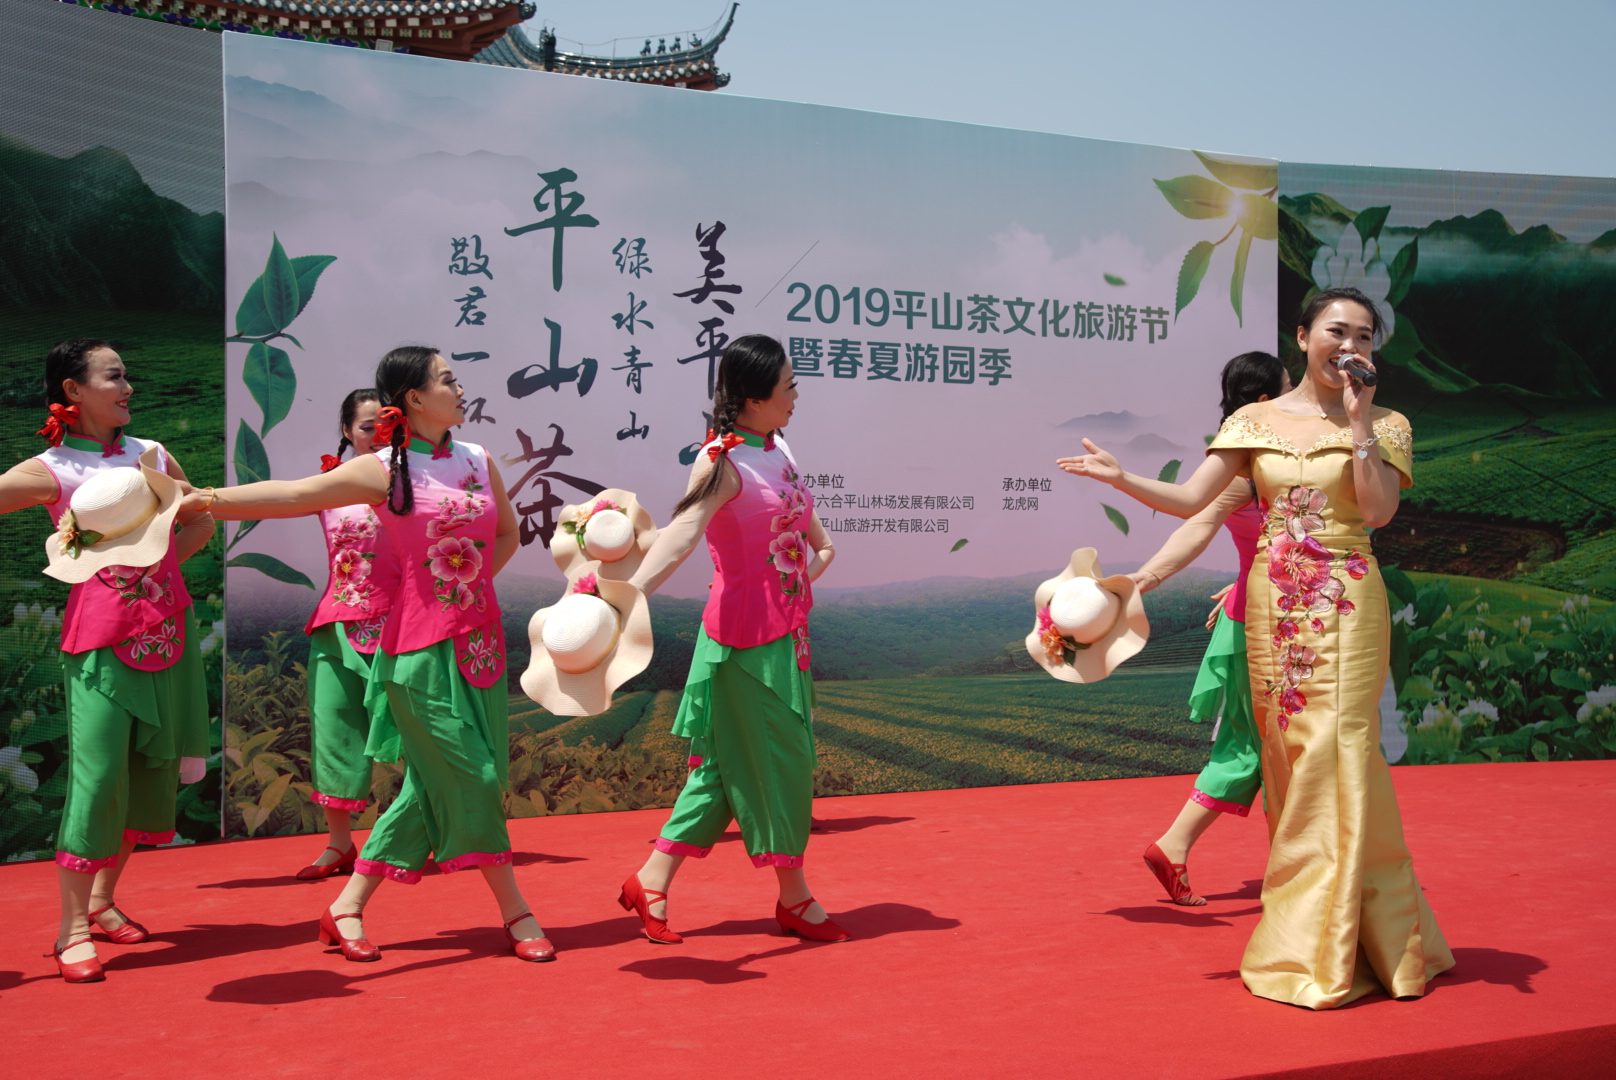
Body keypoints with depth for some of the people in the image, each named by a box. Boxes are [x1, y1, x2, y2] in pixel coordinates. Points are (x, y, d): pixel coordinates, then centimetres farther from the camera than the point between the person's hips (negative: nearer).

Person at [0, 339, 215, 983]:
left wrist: (157, 561, 1)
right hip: (100, 640, -5)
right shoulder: (53, 470, -4)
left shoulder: (152, 456, 10)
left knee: (154, 769, 9)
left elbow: (200, 521, 17)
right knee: (97, 774, -11)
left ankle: (102, 899, 26)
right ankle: (73, 928, 1)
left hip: (166, 633, 5)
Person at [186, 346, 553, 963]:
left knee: (433, 785, 7)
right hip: (422, 648, -6)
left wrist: (472, 584, 8)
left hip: (480, 641, 6)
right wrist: (212, 499, -22)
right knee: (470, 777, -4)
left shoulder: (479, 461, 11)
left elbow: (507, 534, 23)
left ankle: (347, 908, 18)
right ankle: (515, 913, 9)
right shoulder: (385, 471, -4)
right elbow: (292, 495, -10)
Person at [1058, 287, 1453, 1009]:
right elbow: (1192, 499, 1)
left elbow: (1378, 510, -12)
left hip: (1344, 605, -2)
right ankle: (1306, 932, 18)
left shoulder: (1383, 426, 5)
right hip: (1272, 605, 3)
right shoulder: (1256, 421, 9)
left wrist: (1358, 417, -10)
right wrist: (1120, 477, -12)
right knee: (1287, 763, 6)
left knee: (1333, 756, -8)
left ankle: (1326, 955, 0)